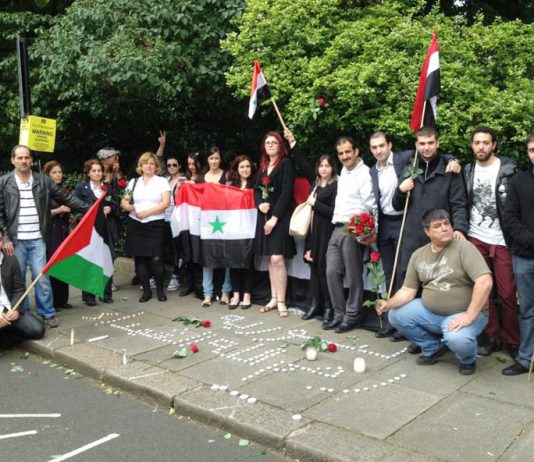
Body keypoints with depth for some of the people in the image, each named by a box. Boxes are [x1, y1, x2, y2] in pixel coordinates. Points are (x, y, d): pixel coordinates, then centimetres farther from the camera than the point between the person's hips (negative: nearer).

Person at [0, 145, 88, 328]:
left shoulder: (43, 180, 3)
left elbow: (66, 197, 6)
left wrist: (89, 208, 0)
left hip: (37, 239, 1)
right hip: (15, 240, 0)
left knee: (42, 278, 0)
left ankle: (47, 314, 12)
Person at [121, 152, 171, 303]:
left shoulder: (162, 181, 4)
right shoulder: (134, 182, 13)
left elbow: (166, 203, -8)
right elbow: (124, 202, 10)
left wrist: (147, 212, -15)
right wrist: (127, 205, -14)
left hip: (155, 224, -3)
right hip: (135, 224, 3)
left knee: (156, 258, -8)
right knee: (139, 258, 4)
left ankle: (160, 290, 10)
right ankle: (146, 290, 15)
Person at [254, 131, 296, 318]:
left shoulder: (286, 163, -6)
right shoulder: (263, 165, 16)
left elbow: (286, 192, -13)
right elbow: (256, 189, 15)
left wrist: (275, 217, -16)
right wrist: (260, 204, -8)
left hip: (280, 216, -7)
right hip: (265, 216, 7)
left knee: (277, 258, -13)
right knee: (270, 259, 8)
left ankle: (281, 302, -5)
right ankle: (274, 299, 15)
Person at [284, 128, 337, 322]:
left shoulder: (335, 186, -9)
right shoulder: (315, 181, 11)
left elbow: (333, 211, -16)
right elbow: (302, 163, 13)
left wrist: (314, 203, -11)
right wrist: (292, 142, 10)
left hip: (326, 232, -7)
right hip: (313, 230, 7)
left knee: (323, 267, -5)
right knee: (314, 265, 9)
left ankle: (328, 307, 5)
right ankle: (315, 304, 16)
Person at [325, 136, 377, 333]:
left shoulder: (364, 173, -8)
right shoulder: (344, 171, 18)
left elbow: (370, 205, -15)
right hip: (337, 228, 8)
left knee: (353, 275, 0)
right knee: (332, 272, 6)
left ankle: (353, 316, 11)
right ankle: (339, 314, 16)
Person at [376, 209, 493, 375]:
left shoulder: (464, 247, -15)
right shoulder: (418, 255, 3)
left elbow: (485, 282, -25)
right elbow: (408, 290, 4)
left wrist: (469, 316, -28)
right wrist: (389, 303, -15)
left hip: (462, 313, -6)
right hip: (430, 312, 6)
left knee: (457, 338, -35)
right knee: (396, 315, -7)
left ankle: (468, 359, 4)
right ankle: (433, 347, 13)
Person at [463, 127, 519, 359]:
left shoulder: (509, 169, -3)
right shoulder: (467, 171, 8)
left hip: (503, 241, -3)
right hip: (476, 240, 3)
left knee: (507, 294, -1)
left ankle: (513, 341, 13)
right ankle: (492, 337, 18)